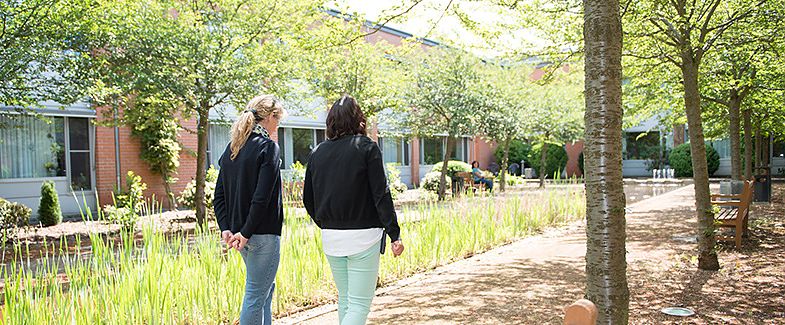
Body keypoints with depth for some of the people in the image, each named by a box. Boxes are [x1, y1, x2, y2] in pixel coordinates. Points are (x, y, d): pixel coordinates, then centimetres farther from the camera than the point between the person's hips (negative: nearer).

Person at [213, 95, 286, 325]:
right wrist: (246, 233, -15)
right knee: (256, 294, 1)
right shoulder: (268, 147, -13)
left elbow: (219, 196, 8)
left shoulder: (232, 148, 11)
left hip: (241, 231, 8)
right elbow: (261, 198, -21)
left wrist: (226, 228, 1)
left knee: (265, 288, 21)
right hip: (263, 233, -8)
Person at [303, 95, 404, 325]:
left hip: (330, 237, 5)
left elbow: (308, 200, 10)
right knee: (359, 304, -1)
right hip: (363, 235, -5)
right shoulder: (366, 147, -7)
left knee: (344, 298, 19)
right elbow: (381, 195, -11)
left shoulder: (317, 152, 6)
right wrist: (394, 234, -7)